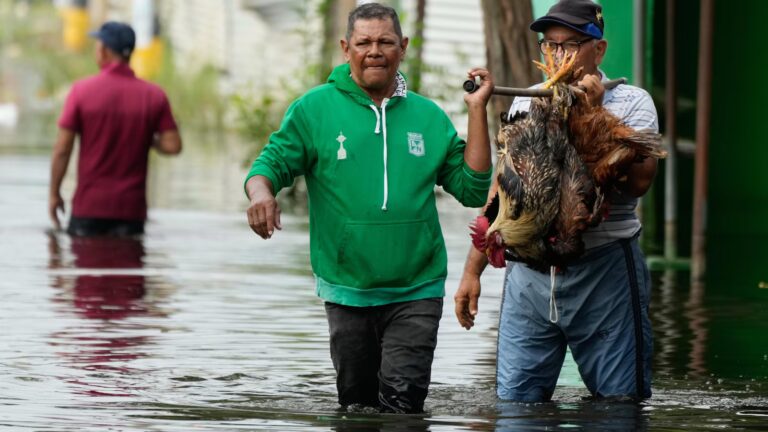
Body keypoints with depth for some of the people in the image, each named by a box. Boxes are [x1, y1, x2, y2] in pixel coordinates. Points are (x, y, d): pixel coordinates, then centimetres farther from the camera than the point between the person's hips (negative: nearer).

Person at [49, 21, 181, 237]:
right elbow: (173, 145, -6)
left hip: (89, 205, -1)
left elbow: (62, 149, -6)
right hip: (131, 209, 1)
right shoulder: (154, 95, -2)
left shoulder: (82, 90, -6)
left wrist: (54, 193, 4)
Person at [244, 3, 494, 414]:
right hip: (347, 291, 0)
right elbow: (271, 163, -2)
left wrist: (477, 109, 0)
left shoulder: (429, 116, 8)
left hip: (416, 291, 0)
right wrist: (261, 191, -27)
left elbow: (472, 188, 6)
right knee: (356, 403, 11)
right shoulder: (313, 109, 1)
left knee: (402, 402, -12)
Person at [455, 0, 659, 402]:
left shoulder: (630, 102, 1)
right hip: (529, 273, 3)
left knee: (620, 403, 0)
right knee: (514, 401, 0)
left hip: (604, 273, -3)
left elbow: (638, 181, -15)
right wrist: (472, 270, 15)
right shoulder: (525, 102, 14)